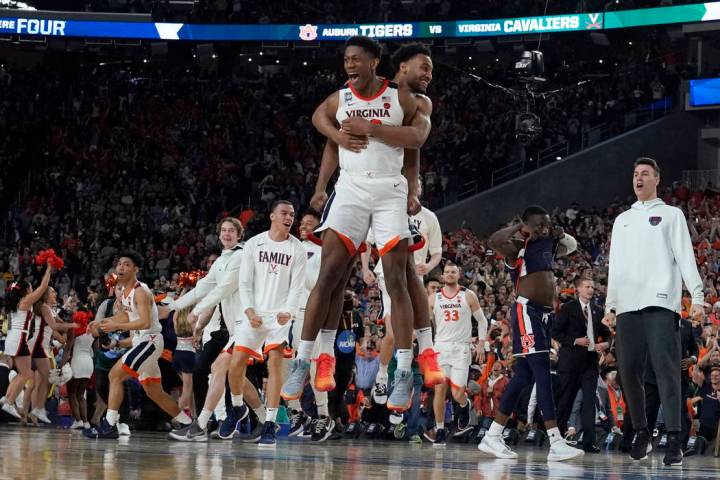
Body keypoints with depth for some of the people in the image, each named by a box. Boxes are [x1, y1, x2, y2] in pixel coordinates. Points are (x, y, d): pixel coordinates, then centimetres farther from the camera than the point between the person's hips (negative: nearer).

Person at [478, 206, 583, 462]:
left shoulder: (548, 246, 17)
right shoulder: (518, 247, -7)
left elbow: (572, 246, 35)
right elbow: (494, 241, -28)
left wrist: (559, 234, 13)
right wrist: (518, 227, -15)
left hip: (544, 314, 9)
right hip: (527, 312, -9)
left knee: (523, 376, 10)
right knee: (542, 373, -15)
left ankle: (492, 437, 15)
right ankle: (556, 443, -21)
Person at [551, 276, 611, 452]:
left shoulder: (597, 311, 14)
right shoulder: (568, 308, 0)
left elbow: (606, 333, 21)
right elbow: (556, 332, -5)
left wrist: (606, 344, -1)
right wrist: (575, 341, -15)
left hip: (590, 360, 3)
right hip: (571, 360, -3)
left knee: (589, 401, -6)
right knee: (565, 400, 4)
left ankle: (589, 442, -10)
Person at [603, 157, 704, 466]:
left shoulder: (671, 214, 12)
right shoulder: (622, 220, 24)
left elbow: (686, 256, 2)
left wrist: (697, 295, -9)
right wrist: (610, 306, 17)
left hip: (661, 304, -4)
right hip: (627, 307, 5)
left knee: (666, 370, -13)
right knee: (629, 372, -1)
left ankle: (674, 440, -17)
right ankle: (641, 434, 10)